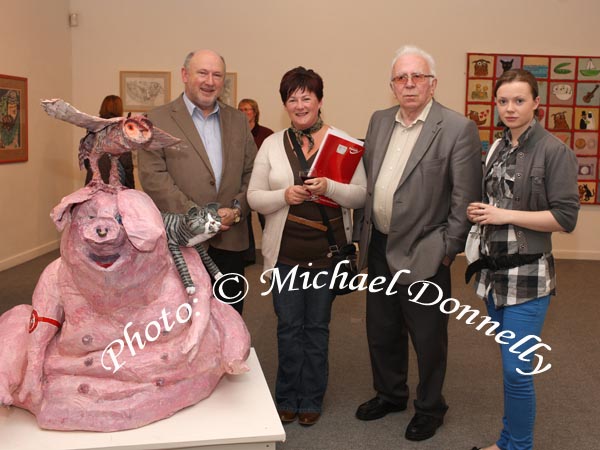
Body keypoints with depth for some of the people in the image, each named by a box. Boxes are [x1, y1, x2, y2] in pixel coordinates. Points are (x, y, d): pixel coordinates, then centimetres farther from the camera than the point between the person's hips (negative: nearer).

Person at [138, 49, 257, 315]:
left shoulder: (238, 121, 12)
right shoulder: (157, 120, -2)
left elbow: (251, 172, 10)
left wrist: (238, 209, -7)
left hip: (229, 241, 4)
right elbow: (153, 177, -10)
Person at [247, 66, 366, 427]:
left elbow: (361, 195, -4)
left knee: (317, 326, 10)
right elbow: (254, 197, 3)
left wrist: (329, 187, -21)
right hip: (285, 251, 1)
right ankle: (288, 399, 27)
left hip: (328, 251, -1)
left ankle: (311, 400, 27)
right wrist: (285, 195, -16)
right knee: (289, 326, 10)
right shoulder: (272, 144, 5)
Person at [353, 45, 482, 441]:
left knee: (428, 338, 10)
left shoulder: (458, 129, -12)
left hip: (423, 255, -6)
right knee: (381, 331, 19)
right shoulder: (380, 122, 8)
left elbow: (465, 199, -12)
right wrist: (364, 231, 10)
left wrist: (447, 251, -11)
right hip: (379, 248, 6)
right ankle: (390, 394, 42)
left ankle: (430, 408, 32)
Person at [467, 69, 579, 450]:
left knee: (517, 370, -5)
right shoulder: (498, 148, 10)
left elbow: (565, 217, -13)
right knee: (508, 365, 16)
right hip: (494, 269, 6)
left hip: (528, 275, -6)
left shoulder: (554, 151, -10)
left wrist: (506, 215, -17)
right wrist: (480, 212, 1)